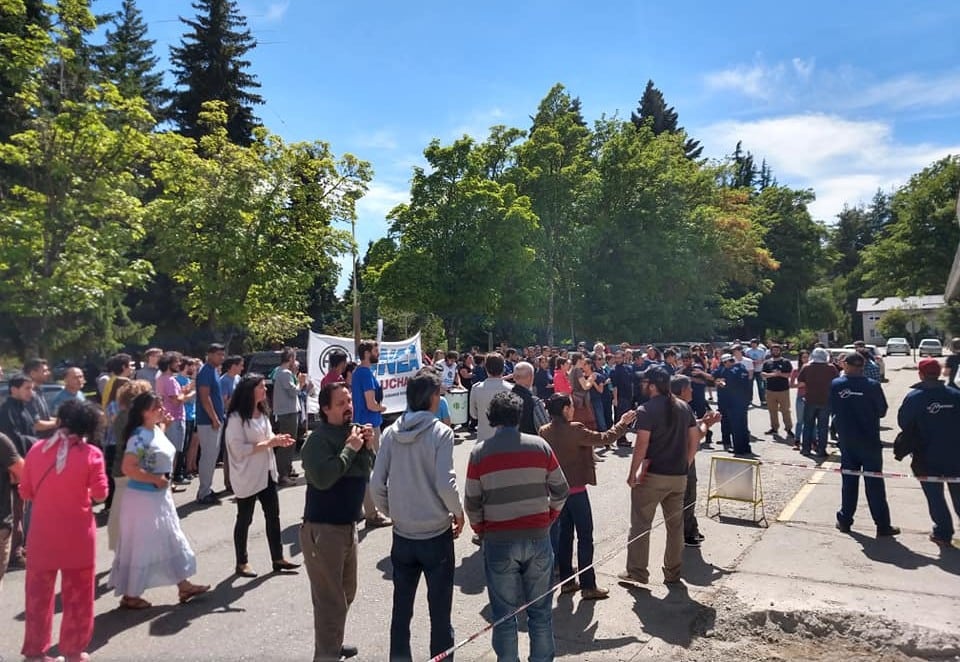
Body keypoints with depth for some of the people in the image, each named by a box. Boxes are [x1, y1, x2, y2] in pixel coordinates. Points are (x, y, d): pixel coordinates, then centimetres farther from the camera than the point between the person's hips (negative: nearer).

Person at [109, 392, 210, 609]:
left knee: (172, 541, 16)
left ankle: (184, 586, 26)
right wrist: (156, 480, -22)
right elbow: (128, 469, -28)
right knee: (140, 547, 4)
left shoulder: (157, 431, 6)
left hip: (160, 496, 9)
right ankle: (130, 596, 21)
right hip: (142, 498, -9)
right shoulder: (139, 436, -21)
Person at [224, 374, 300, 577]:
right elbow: (239, 450, -23)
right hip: (247, 476, -8)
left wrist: (277, 440, -4)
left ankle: (278, 558, 22)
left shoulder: (262, 413, 7)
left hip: (267, 472, 8)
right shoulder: (236, 418, -19)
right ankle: (242, 563, 23)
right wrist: (268, 443, -24)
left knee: (273, 515, 11)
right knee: (244, 519, 8)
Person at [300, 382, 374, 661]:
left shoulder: (354, 431, 5)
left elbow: (369, 473, 9)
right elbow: (322, 478, -30)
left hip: (348, 524, 8)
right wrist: (350, 448, -25)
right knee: (330, 599, -1)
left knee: (346, 593, 23)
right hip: (322, 528, -8)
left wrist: (368, 447, -8)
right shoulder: (318, 439, -17)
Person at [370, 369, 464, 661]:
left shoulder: (391, 433, -3)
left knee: (401, 609, 18)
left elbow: (377, 486, -2)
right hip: (436, 534, -4)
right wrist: (459, 513, -2)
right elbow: (445, 485, -20)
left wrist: (393, 514, 13)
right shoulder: (440, 432, -15)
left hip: (402, 535, 4)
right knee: (439, 612, 10)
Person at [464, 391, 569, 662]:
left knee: (505, 614, 13)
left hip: (499, 541, -1)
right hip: (538, 537, 1)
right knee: (540, 610, 16)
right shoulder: (540, 446, -3)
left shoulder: (479, 452, -6)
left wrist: (481, 531, 13)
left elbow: (472, 502, -3)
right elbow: (561, 490, 2)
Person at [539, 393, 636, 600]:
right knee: (585, 537, 3)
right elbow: (603, 439, -15)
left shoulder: (544, 432, -2)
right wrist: (622, 424, -3)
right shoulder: (574, 430, -21)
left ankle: (567, 581, 23)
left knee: (564, 535, 16)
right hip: (575, 490, -7)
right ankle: (588, 586, 6)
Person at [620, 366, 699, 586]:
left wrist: (632, 473, -10)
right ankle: (673, 573, 24)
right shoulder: (684, 407, 6)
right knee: (675, 525, 15)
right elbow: (695, 440, 7)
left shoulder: (647, 410, -14)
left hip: (653, 476, -6)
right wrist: (685, 465, 14)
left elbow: (641, 445, -18)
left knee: (640, 524, 5)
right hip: (679, 476, 6)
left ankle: (637, 572, 11)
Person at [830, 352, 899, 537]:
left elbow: (833, 409, 3)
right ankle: (882, 525, 10)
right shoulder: (872, 386, -14)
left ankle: (845, 520, 19)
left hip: (847, 441, 2)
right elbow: (882, 411, -2)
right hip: (870, 441, -2)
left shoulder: (836, 385, -8)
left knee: (849, 481, 13)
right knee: (874, 483, 4)